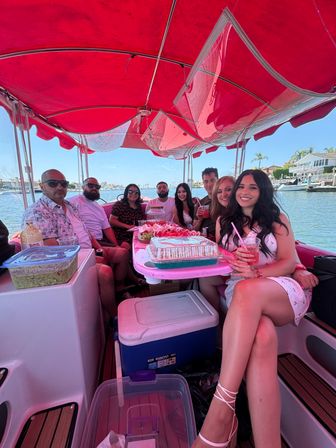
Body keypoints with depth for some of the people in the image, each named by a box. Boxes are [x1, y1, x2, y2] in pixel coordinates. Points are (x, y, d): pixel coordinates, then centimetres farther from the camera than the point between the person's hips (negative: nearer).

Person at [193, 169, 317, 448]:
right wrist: (235, 258, -8)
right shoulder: (225, 221, 21)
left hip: (283, 291, -1)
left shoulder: (277, 219, 15)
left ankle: (222, 410, -34)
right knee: (262, 336, -34)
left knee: (247, 290, -38)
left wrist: (257, 273, -17)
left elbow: (290, 262, 4)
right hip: (241, 294, 2)